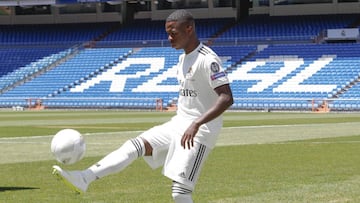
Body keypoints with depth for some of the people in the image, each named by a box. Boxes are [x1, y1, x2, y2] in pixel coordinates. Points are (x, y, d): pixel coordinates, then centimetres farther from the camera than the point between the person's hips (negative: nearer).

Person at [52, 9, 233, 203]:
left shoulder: (207, 60, -17)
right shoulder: (183, 58, 13)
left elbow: (227, 98, -25)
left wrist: (196, 124, -33)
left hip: (199, 131, -9)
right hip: (179, 123, 9)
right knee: (135, 145, -7)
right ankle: (84, 178, -17)